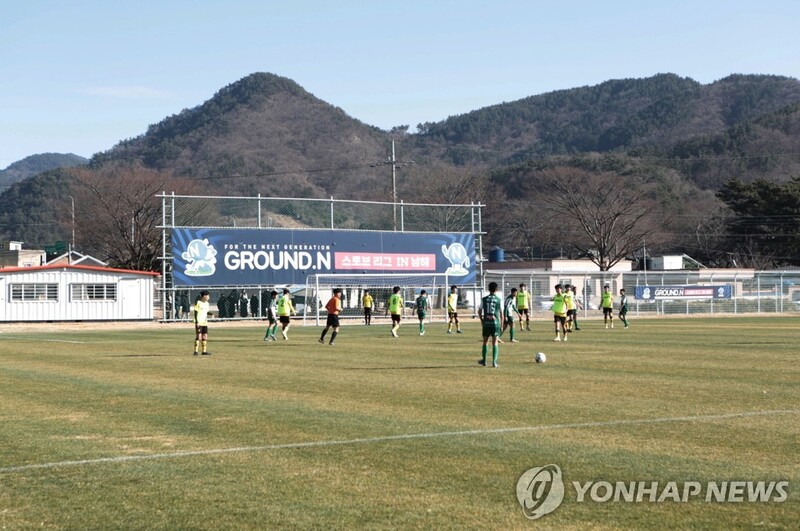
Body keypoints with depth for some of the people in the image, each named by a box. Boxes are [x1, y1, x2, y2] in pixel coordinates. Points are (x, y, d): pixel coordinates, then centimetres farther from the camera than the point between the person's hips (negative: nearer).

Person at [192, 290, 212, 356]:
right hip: (199, 323, -7)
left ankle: (204, 351, 11)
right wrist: (197, 322, -16)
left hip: (205, 322, 7)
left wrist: (210, 314, -1)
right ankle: (196, 351, -6)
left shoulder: (207, 303, 13)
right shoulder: (198, 303, -8)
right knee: (198, 336, -9)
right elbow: (195, 312, -10)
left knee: (205, 337, 6)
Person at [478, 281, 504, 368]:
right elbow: (501, 313, -1)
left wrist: (482, 320, 19)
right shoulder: (499, 300, -3)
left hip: (486, 323, 1)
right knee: (495, 343, 2)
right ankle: (494, 362, -4)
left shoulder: (484, 299, 1)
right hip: (496, 323, -1)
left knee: (485, 341, 15)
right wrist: (501, 324, 10)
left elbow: (479, 311, 5)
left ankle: (483, 361, 22)